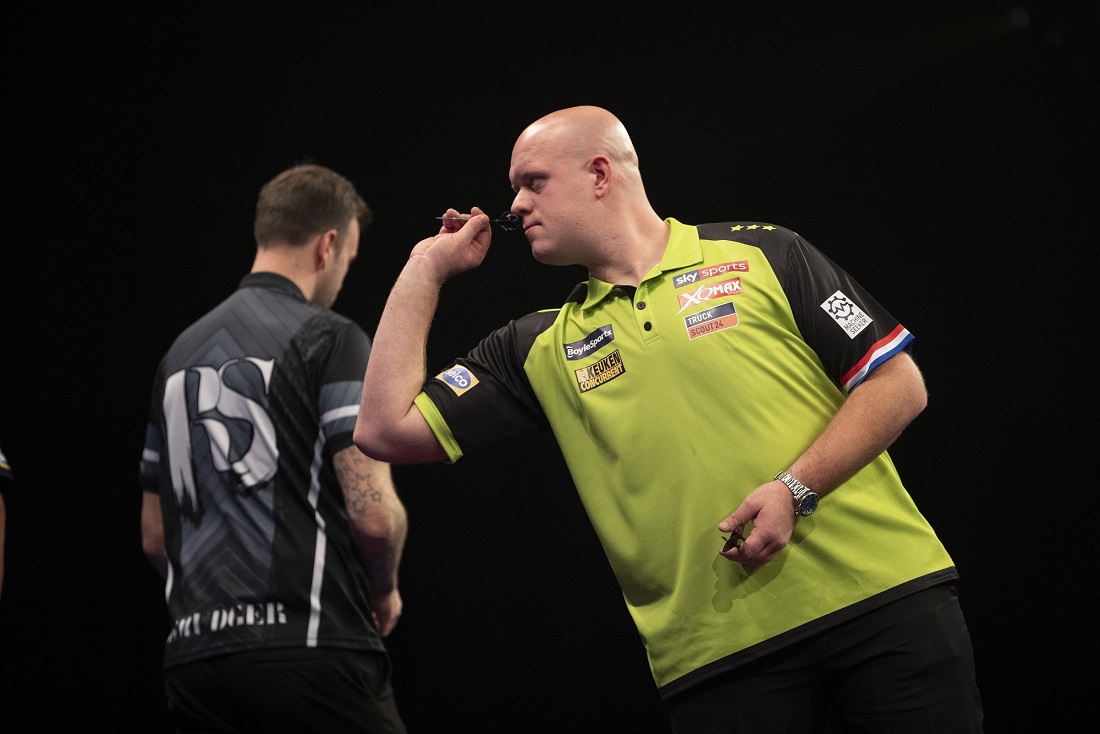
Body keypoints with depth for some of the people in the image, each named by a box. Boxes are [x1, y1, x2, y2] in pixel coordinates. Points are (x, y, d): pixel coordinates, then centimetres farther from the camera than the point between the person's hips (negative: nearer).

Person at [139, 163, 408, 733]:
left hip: (193, 654, 7)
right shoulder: (329, 339, -4)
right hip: (310, 653, -7)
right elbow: (373, 512, -12)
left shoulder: (181, 352, 17)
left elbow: (154, 535, 21)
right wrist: (385, 590, 7)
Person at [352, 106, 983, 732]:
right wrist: (426, 267, 12)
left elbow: (900, 383, 1)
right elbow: (388, 430, 8)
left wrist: (797, 488, -12)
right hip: (719, 653, 2)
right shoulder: (541, 350, 14)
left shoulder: (762, 256, 5)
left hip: (885, 594, -2)